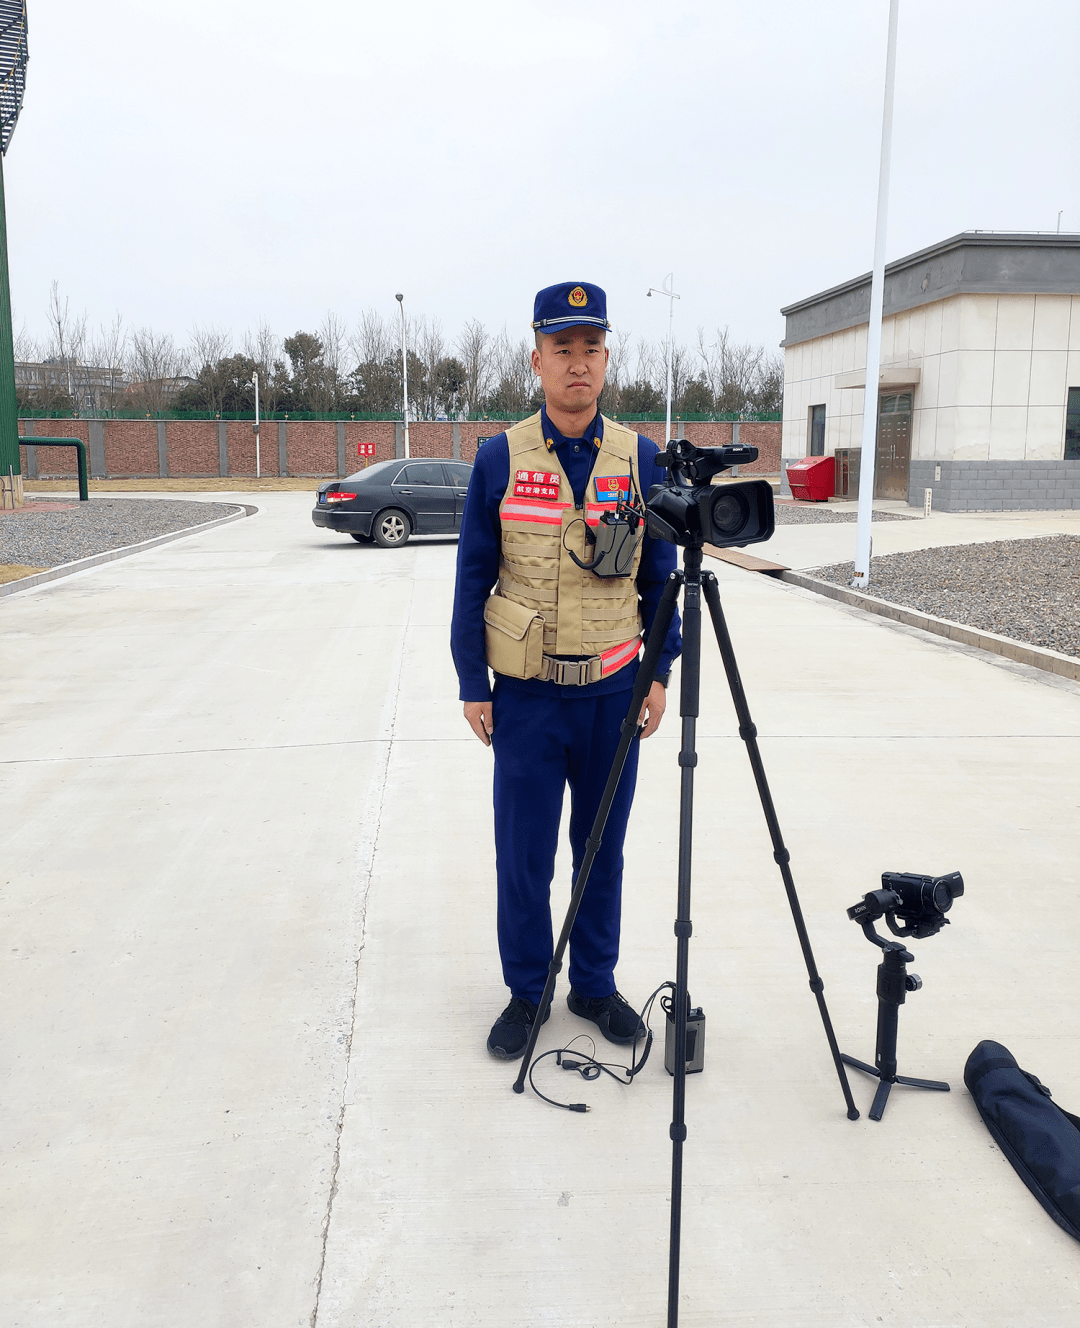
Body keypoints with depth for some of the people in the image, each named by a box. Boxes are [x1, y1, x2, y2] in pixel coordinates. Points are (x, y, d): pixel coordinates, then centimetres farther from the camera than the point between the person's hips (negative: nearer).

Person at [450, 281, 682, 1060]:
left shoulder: (639, 457, 1)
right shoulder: (499, 459, -4)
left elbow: (660, 573, 6)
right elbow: (473, 578, 0)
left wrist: (661, 672, 2)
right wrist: (472, 684, -1)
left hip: (614, 692, 2)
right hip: (526, 694, -1)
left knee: (602, 849, 13)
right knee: (524, 855, 7)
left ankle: (597, 985, 30)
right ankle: (527, 991, 26)